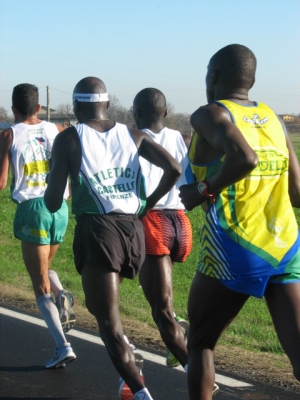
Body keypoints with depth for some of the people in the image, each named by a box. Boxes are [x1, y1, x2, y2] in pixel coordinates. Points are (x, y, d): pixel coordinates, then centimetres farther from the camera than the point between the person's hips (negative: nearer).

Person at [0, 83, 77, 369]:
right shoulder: (56, 130, 7)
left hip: (31, 208, -4)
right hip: (59, 207, 4)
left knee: (40, 283, 3)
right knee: (44, 267, 28)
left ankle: (62, 346, -7)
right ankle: (62, 297, -2)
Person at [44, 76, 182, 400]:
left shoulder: (68, 139, 0)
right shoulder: (132, 135, 11)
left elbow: (52, 203, -2)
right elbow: (174, 169, 0)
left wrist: (52, 188, 21)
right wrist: (148, 205, 12)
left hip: (97, 229, -5)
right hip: (133, 229, 5)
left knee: (109, 323, -4)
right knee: (100, 305, 27)